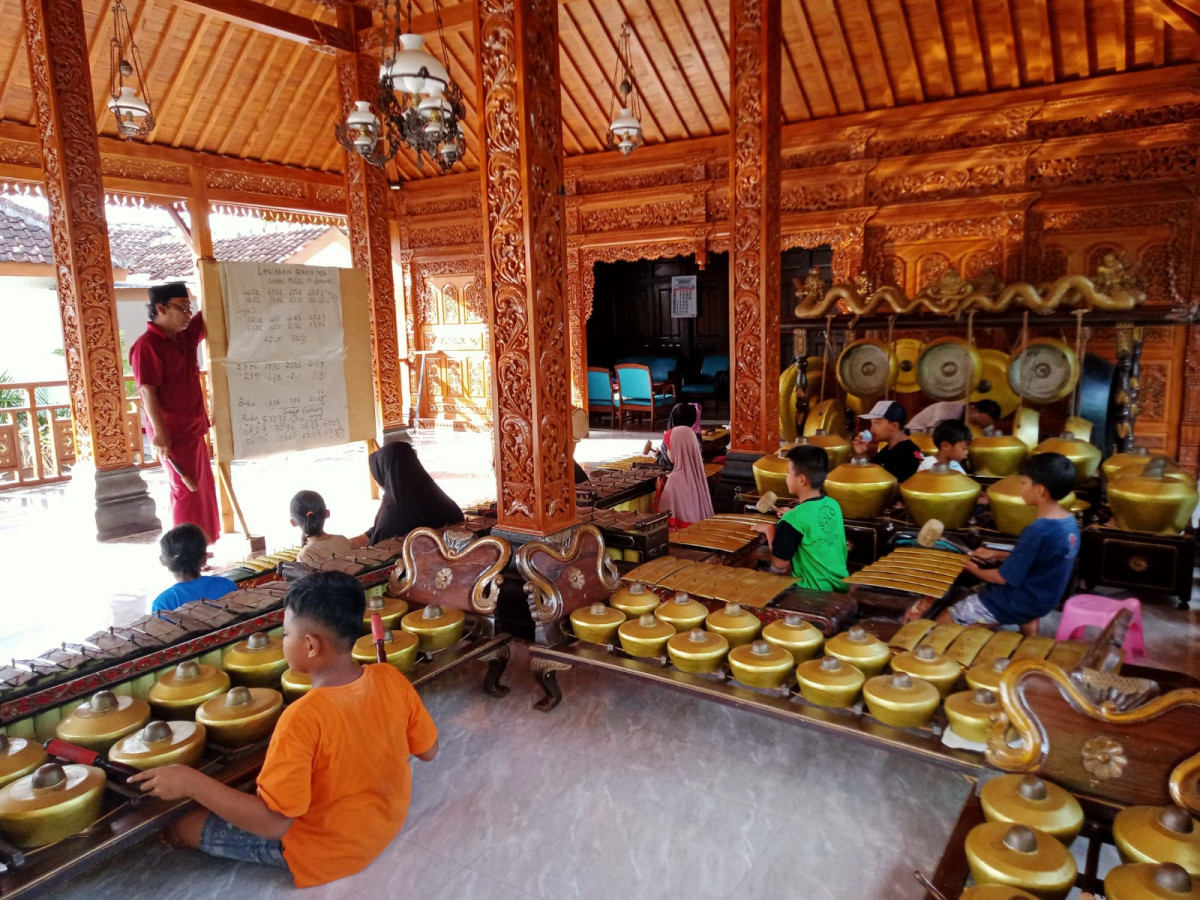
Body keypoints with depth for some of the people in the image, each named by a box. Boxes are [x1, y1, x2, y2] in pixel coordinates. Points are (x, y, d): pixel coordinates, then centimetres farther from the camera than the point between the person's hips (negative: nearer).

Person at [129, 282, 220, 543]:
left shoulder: (186, 336, 9)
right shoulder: (147, 346, -15)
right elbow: (147, 391, -19)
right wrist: (159, 432, -23)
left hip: (193, 428, 9)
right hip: (173, 433, -9)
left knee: (202, 489, 13)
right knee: (187, 490, -3)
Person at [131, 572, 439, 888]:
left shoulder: (304, 718, -34)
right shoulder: (392, 679, -18)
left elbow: (273, 824, -28)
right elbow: (428, 750, -4)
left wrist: (191, 782, -25)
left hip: (331, 849, -6)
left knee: (181, 828, 7)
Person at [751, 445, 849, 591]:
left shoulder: (794, 519, -21)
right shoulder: (833, 505, 0)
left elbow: (780, 564, -14)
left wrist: (769, 529, -2)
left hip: (815, 591, -7)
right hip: (841, 584, 7)